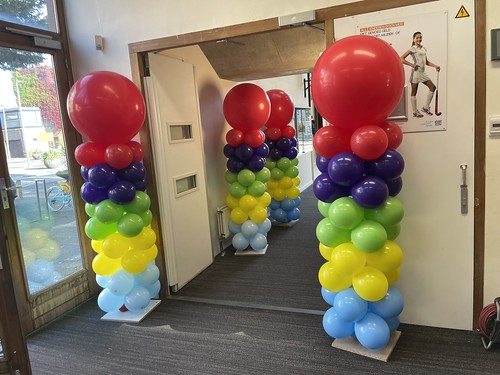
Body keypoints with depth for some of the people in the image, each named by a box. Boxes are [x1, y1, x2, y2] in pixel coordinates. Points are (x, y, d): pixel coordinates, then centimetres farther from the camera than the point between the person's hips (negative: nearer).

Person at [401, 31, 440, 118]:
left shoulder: (423, 48, 15)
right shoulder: (412, 49, -5)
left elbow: (426, 62, 21)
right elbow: (401, 59, -13)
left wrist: (435, 66, 8)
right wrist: (412, 65, -18)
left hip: (423, 72, 8)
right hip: (416, 71, -7)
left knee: (433, 87, 3)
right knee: (414, 92, 0)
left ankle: (425, 107, 10)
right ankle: (415, 112, 6)